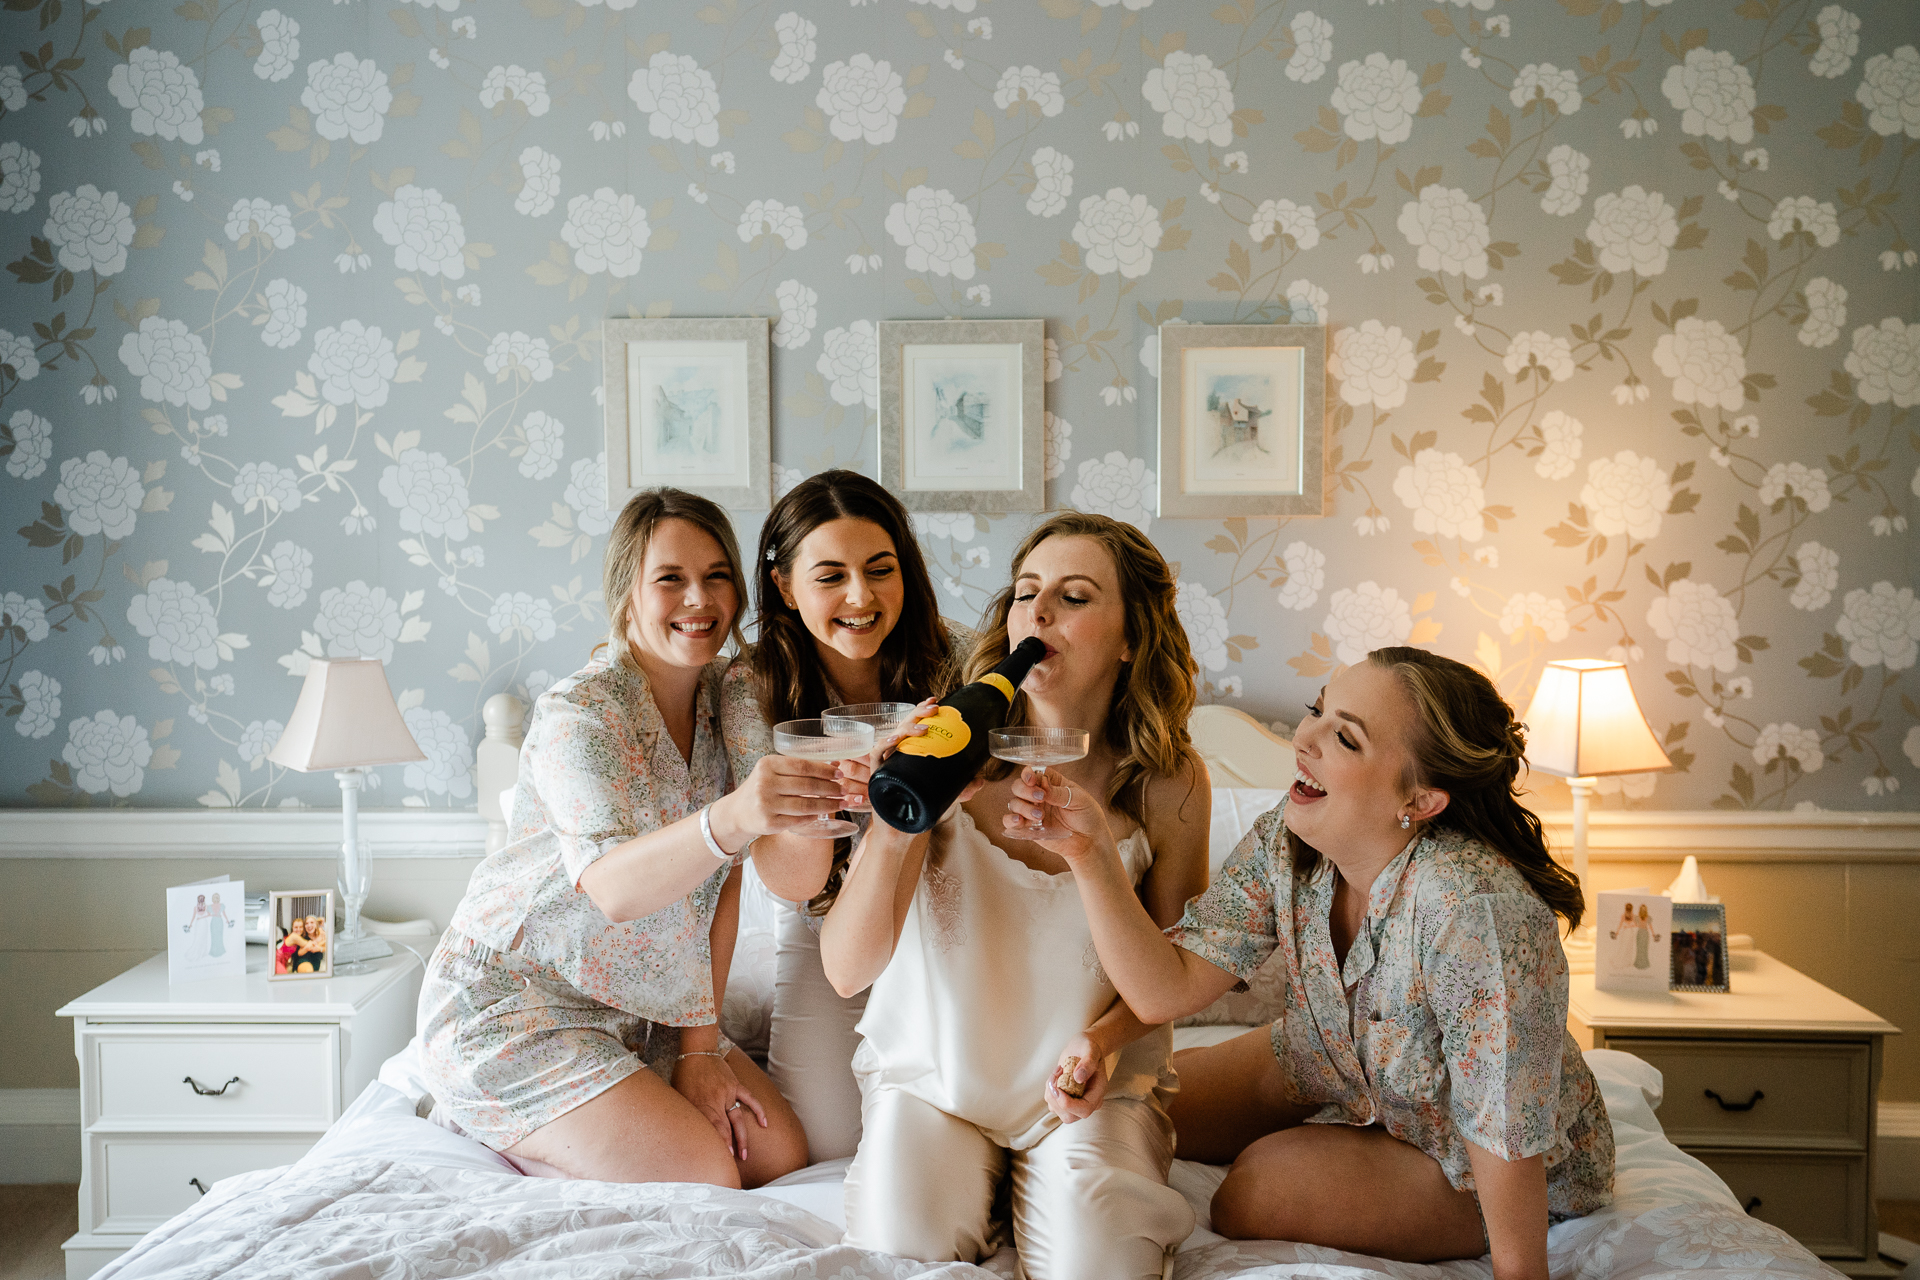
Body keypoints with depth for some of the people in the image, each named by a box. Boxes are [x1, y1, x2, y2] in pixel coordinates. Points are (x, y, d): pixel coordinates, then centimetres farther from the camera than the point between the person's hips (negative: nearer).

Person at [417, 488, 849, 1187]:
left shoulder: (726, 696, -1)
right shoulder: (575, 714, -23)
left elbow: (720, 880, 0)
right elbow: (612, 886, -41)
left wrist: (700, 1045, -6)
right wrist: (730, 819, -61)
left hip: (640, 1010, 7)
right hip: (509, 1005, -7)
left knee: (780, 1152, -2)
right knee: (705, 1179, -16)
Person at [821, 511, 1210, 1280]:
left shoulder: (1168, 782, -13)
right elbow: (846, 971, -21)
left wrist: (1105, 1039, -16)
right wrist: (894, 827, -38)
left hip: (1087, 1080, 0)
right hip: (932, 1067, 0)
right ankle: (974, 1185, 12)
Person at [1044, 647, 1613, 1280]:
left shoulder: (1473, 907, -40)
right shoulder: (1284, 845, -19)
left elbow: (1508, 1137, -32)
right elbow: (1167, 988, -21)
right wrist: (1093, 857, -33)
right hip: (1340, 1076, 6)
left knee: (1251, 1196, -19)